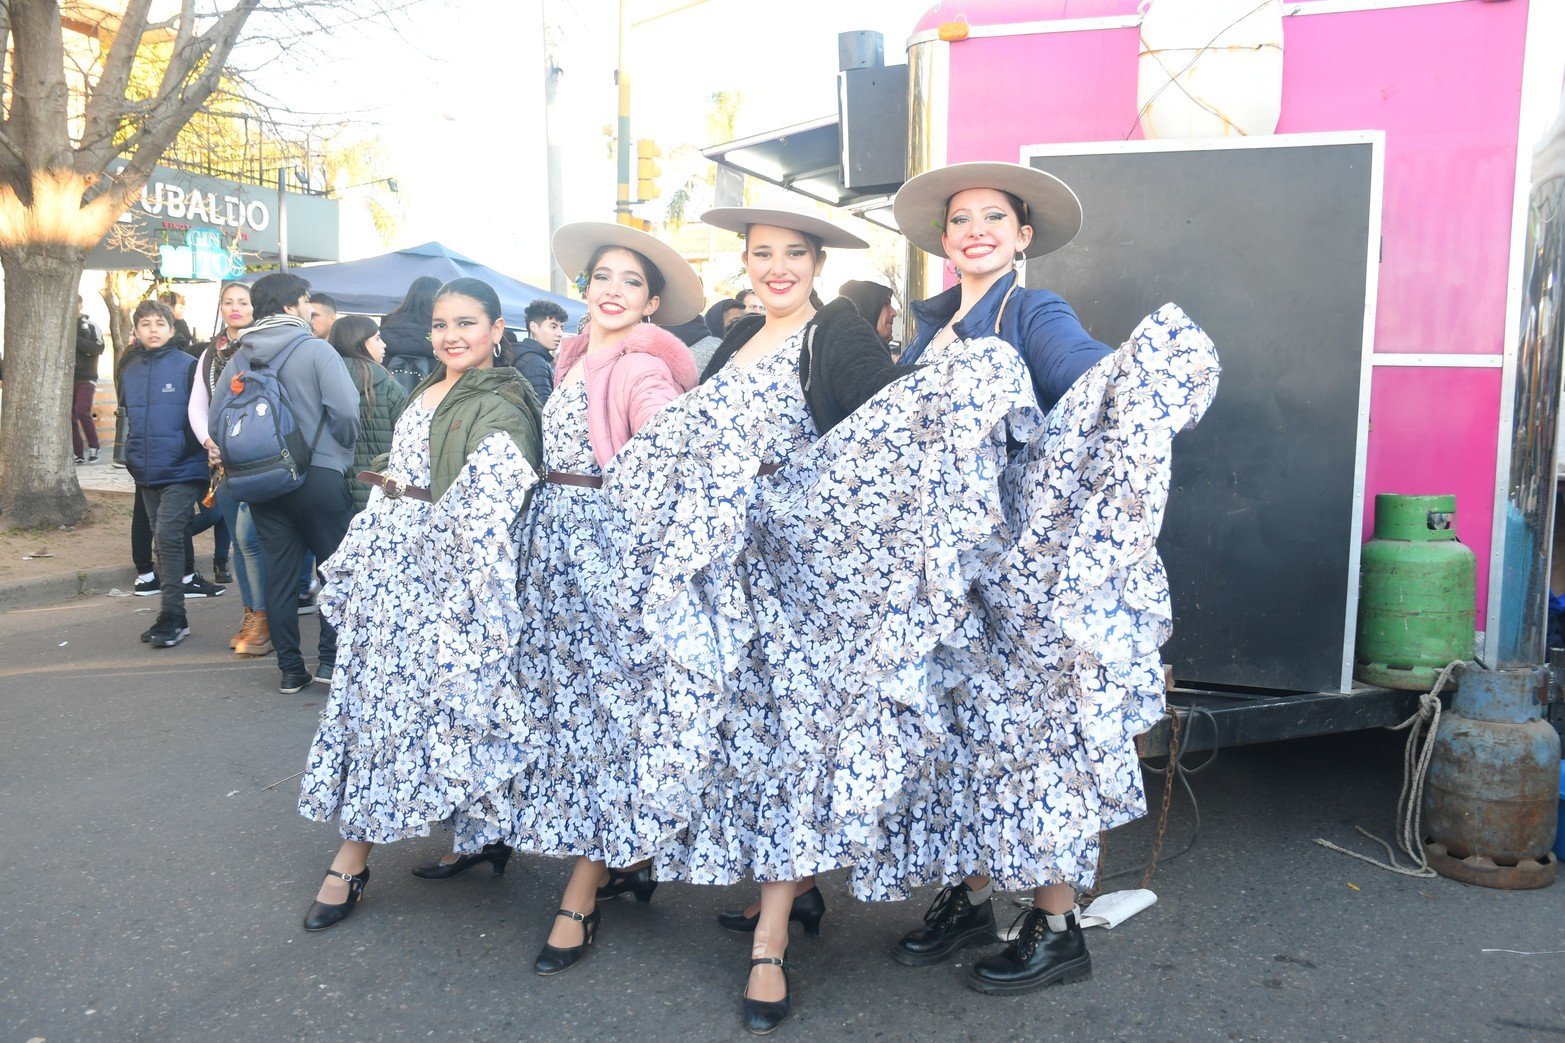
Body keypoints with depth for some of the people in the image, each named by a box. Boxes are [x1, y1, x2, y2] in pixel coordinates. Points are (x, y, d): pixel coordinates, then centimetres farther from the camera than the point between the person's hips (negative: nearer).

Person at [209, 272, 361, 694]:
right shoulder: (316, 350, -9)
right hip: (319, 474, -5)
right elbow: (346, 410, -18)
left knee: (279, 575, 9)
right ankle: (330, 659, 4)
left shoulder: (239, 357, 7)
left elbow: (217, 415, 5)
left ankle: (290, 669, 13)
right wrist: (343, 450, 1)